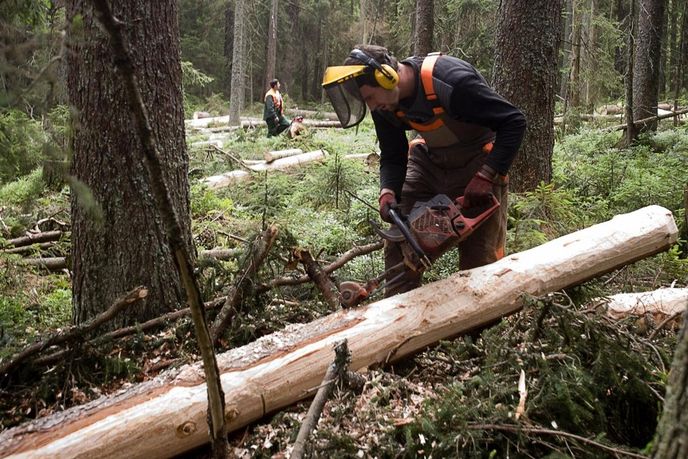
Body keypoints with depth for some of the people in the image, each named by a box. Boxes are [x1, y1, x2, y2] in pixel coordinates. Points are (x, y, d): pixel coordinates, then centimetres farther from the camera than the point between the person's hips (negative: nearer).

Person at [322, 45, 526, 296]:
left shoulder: (451, 80, -33)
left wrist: (486, 177, -33)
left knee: (480, 257, -6)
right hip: (429, 157, 6)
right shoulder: (385, 104, -12)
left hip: (478, 161, -5)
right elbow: (392, 158, -1)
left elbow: (514, 122, -27)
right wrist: (388, 192, -21)